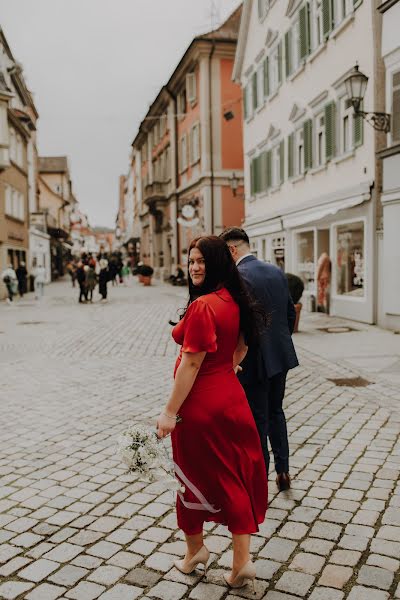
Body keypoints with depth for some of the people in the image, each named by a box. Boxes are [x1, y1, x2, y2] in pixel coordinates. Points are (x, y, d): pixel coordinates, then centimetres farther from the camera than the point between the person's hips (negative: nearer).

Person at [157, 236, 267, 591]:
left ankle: (195, 549, 36)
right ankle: (242, 562, 22)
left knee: (196, 476, 14)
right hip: (232, 398, 8)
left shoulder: (202, 306, -22)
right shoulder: (233, 301, 4)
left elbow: (191, 363, -23)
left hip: (200, 404, -7)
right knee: (235, 479, 13)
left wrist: (170, 411, -18)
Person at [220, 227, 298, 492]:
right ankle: (283, 470, 30)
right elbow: (291, 313, 11)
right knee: (276, 412, 23)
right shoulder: (277, 271, 5)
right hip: (281, 356, 7)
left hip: (255, 361, -7)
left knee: (258, 420, 7)